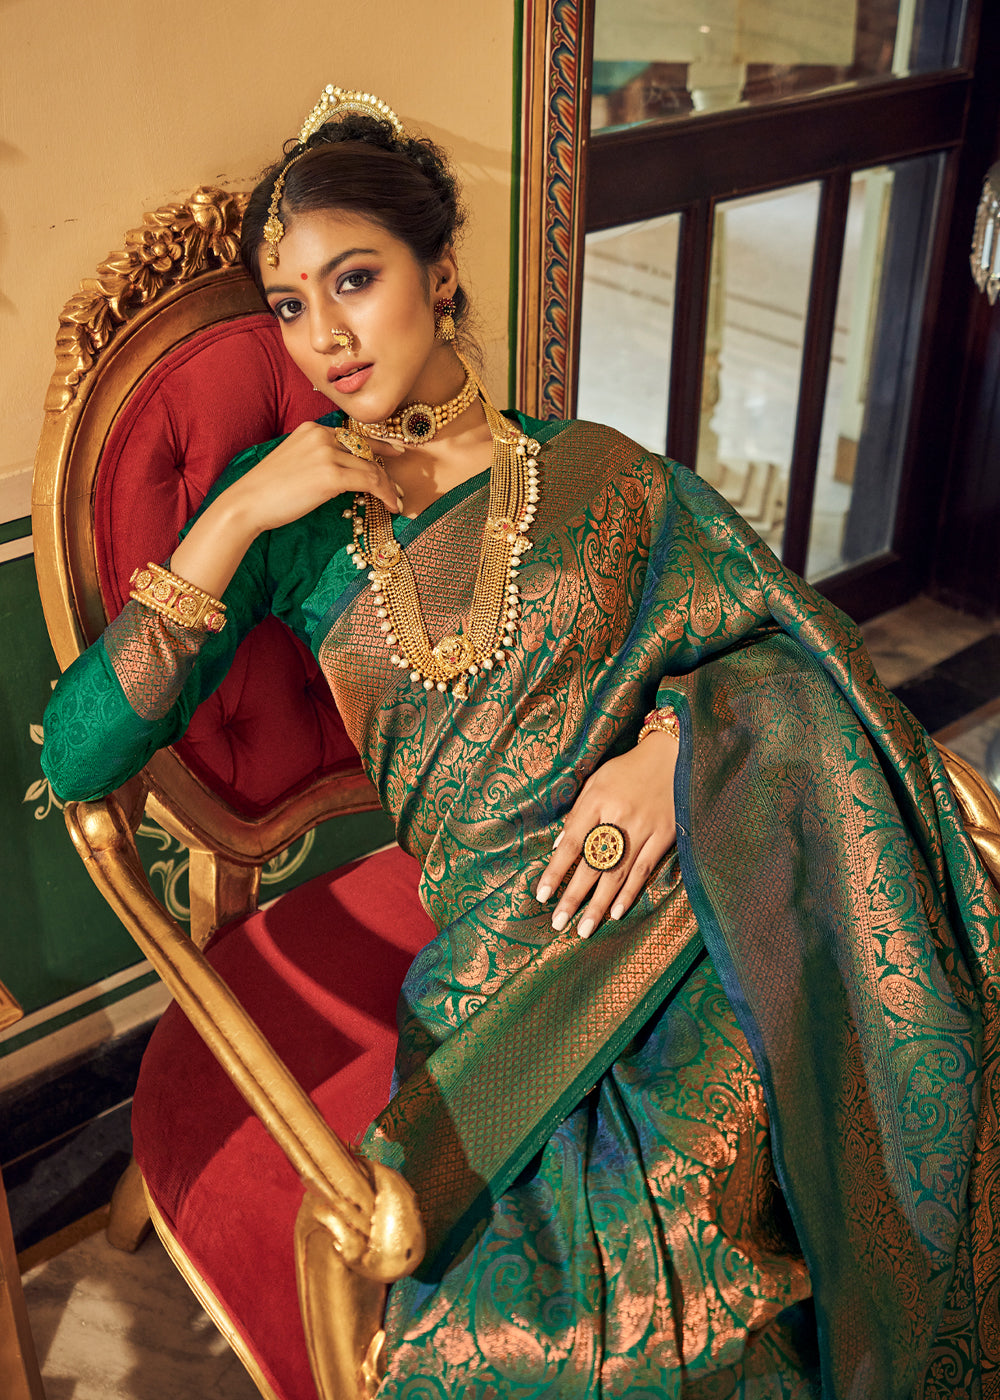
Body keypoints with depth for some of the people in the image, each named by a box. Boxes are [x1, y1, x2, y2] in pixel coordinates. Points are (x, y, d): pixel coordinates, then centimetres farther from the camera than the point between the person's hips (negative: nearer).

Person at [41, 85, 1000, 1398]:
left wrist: (671, 740, -12)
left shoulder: (598, 474, 12)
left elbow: (790, 646, 8)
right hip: (510, 947, 0)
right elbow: (77, 760, 2)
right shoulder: (288, 509, 11)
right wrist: (235, 517, -4)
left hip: (693, 883, 0)